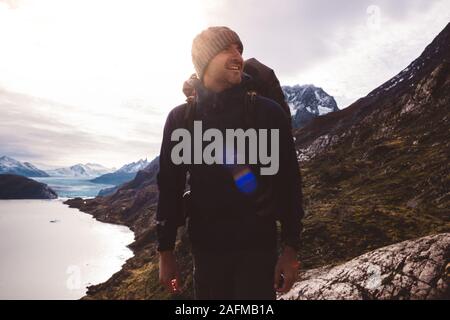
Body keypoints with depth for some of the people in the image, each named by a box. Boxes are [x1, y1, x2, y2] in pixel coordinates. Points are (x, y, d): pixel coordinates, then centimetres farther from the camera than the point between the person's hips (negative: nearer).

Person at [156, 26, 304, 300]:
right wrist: (166, 251, 4)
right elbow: (170, 185, 4)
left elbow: (288, 181, -2)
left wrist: (291, 248, -6)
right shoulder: (180, 118, 1)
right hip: (207, 247, 2)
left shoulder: (268, 111, -3)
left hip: (259, 245, -1)